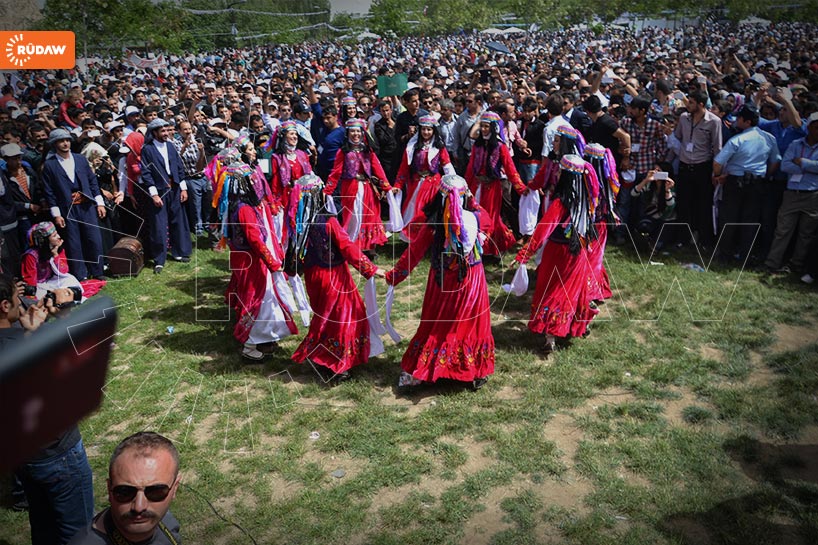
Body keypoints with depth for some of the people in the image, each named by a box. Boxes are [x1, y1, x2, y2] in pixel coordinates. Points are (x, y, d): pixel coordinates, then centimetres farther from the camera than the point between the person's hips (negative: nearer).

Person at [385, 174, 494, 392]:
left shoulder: (432, 225, -14)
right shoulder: (476, 218, -12)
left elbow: (413, 253, -8)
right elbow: (489, 223, 14)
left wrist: (393, 276, 1)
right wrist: (472, 202, 15)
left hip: (441, 283, 1)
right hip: (472, 282, -1)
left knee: (435, 327, 14)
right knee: (474, 325, 14)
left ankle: (414, 374, 19)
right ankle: (477, 373, 25)